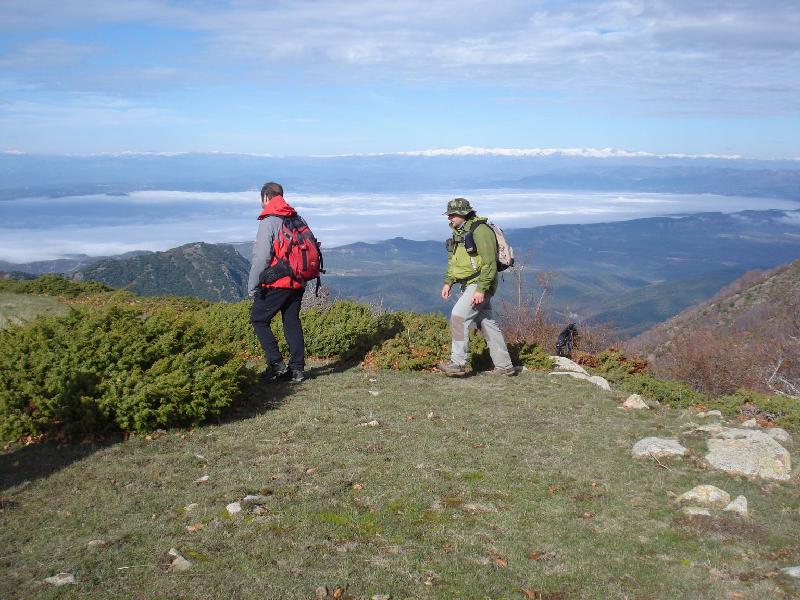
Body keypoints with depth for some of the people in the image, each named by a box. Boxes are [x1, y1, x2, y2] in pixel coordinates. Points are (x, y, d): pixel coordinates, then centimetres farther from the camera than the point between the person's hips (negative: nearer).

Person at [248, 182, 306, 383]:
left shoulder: (269, 221, -11)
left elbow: (261, 257, -15)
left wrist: (253, 286, -9)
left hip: (276, 283, -7)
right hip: (297, 283, 7)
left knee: (259, 320, 6)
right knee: (292, 323, 12)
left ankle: (276, 363, -2)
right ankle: (297, 368, 10)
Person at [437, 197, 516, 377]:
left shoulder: (480, 230, -16)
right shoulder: (459, 233, 14)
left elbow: (490, 263, -20)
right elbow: (453, 261, 22)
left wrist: (481, 289, -24)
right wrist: (448, 282, 10)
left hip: (480, 284, -10)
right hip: (469, 285, 10)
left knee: (459, 316, -17)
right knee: (486, 323, 12)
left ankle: (458, 364, -14)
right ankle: (505, 366, 19)